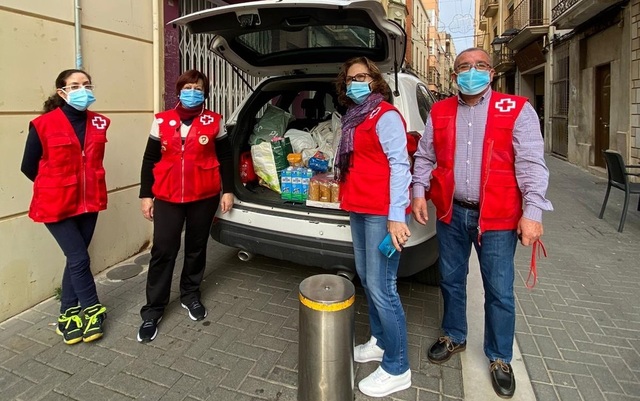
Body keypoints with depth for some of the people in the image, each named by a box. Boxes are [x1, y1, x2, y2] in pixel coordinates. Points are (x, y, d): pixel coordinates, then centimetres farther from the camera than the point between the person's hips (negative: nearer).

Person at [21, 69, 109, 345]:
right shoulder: (43, 125, -12)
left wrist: (85, 187, 13)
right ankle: (93, 311, 16)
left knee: (75, 258, 12)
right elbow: (28, 167, -2)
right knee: (79, 258, -4)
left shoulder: (99, 123, 1)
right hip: (56, 205, -4)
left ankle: (68, 315, 27)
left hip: (88, 202, 5)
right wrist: (55, 187, 9)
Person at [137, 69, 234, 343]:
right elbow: (149, 159, 6)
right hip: (167, 197, 0)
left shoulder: (214, 122, 2)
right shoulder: (162, 121, 4)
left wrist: (228, 191, 3)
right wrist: (145, 195, 3)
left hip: (204, 197, 0)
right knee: (163, 251, 0)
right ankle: (152, 311, 11)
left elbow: (225, 158, 7)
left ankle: (190, 295, 33)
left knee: (196, 248, 13)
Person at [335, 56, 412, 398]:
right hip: (359, 209, 10)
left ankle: (397, 369, 9)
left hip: (381, 212, -10)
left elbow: (399, 164, -18)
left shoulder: (386, 116, -9)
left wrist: (396, 217, -25)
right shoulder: (354, 117, 18)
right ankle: (380, 342, 35)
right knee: (366, 278, 17)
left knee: (381, 287, -6)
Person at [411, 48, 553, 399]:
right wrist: (419, 191, -2)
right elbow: (424, 157, 11)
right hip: (451, 213, 4)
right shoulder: (439, 112, 7)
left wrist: (533, 212, -15)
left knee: (499, 291, 7)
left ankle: (499, 358, 29)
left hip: (497, 217, -3)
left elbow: (531, 163, -9)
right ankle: (454, 337, 41)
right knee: (451, 280, 17)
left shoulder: (516, 110, -4)